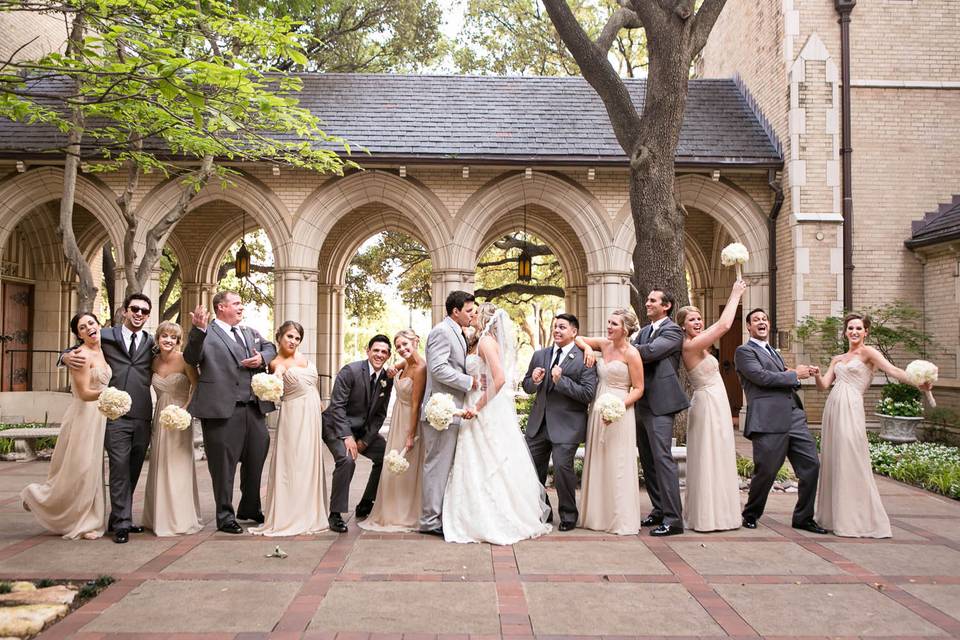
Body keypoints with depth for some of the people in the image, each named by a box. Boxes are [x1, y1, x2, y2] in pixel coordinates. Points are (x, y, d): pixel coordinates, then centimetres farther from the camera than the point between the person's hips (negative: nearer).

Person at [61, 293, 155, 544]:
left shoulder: (152, 343, 15)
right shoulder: (105, 336, 8)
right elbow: (74, 352, 14)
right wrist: (67, 357, -11)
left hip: (142, 416, 3)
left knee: (133, 470, 9)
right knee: (119, 467, -7)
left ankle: (118, 519, 22)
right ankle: (122, 523, -2)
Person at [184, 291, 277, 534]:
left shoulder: (250, 332, 18)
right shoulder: (206, 335, -5)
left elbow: (270, 348, 24)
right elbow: (191, 358, -17)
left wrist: (262, 357, 0)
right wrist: (199, 330, -32)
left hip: (254, 408, 7)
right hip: (223, 410, -7)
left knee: (256, 459, 16)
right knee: (224, 464, 4)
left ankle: (250, 508, 34)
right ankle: (225, 516, 18)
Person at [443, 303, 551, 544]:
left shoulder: (486, 341, -13)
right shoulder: (485, 341, 14)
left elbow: (499, 379, -24)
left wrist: (478, 406, -21)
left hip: (487, 411, -9)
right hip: (484, 410, 9)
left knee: (487, 466, -2)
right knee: (493, 467, 12)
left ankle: (491, 523, 6)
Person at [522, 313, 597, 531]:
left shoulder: (583, 359, -8)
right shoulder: (540, 355, 10)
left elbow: (588, 394, -15)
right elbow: (527, 386, 16)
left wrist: (561, 380, -21)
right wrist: (534, 380, -7)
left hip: (566, 425, -6)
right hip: (538, 423, 6)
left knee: (562, 468, -12)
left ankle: (568, 515, 11)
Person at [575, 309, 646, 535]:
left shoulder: (631, 353, -10)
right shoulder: (604, 345, 8)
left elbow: (638, 389, -9)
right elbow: (577, 338, 22)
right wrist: (587, 347, 1)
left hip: (618, 413, -7)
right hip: (598, 411, 7)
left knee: (618, 465, -3)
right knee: (597, 464, 11)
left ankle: (623, 520, 5)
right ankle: (600, 516, 22)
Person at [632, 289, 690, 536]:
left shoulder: (672, 331, -6)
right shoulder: (645, 330, 19)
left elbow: (650, 352, -20)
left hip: (659, 404, -9)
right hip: (641, 404, 9)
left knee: (662, 459, -11)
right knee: (648, 461, 13)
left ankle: (673, 519, -8)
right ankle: (659, 509, 23)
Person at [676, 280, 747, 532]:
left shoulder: (698, 345, 10)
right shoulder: (691, 345, -18)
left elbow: (720, 324, 21)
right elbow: (724, 325, -21)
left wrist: (734, 296, 16)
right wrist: (736, 295, -10)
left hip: (713, 404, 10)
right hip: (708, 404, -10)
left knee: (713, 459, 14)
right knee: (709, 459, -5)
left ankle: (708, 513, 21)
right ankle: (708, 516, 2)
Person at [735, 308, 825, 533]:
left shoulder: (773, 352, 27)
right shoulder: (744, 351, 0)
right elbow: (761, 377, -14)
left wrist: (802, 373, 9)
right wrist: (795, 375, -4)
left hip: (794, 417, 8)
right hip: (768, 420, -8)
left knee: (811, 465, 3)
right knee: (766, 472, -2)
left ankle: (803, 518, 17)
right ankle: (750, 515, 20)